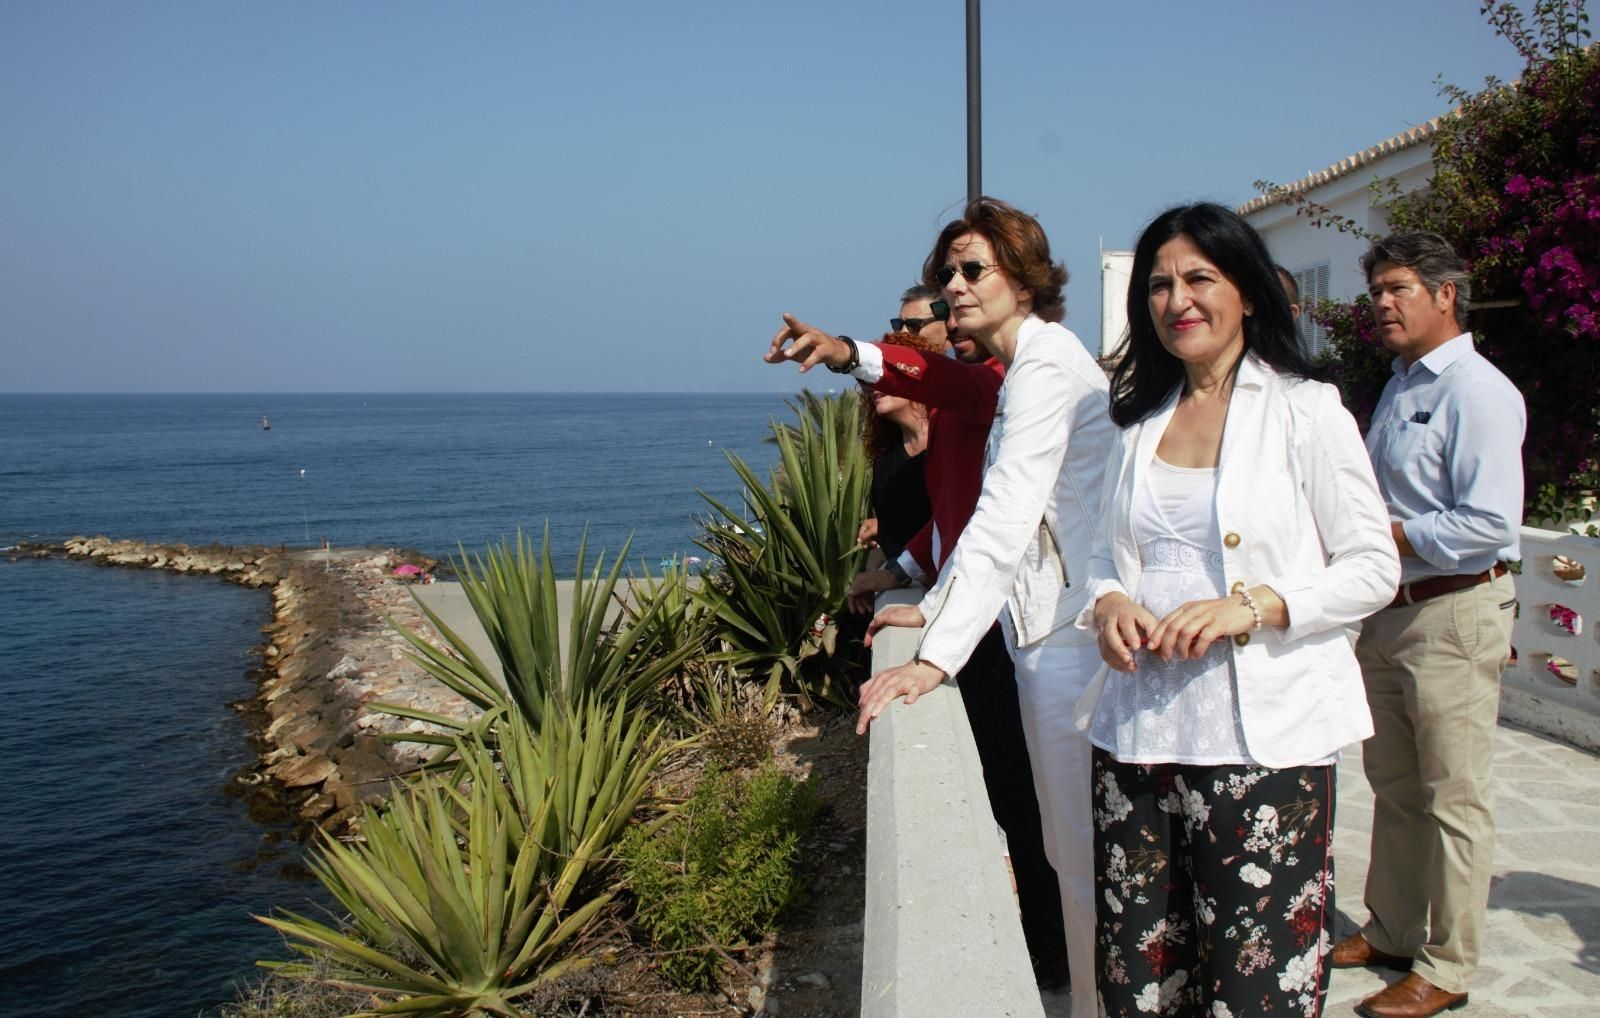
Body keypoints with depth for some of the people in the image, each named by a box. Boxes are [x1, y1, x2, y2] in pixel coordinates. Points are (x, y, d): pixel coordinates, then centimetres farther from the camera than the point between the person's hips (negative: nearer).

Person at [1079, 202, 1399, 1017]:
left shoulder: (1305, 410, -1)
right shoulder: (1141, 420, 14)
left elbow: (1374, 567, -3)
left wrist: (1250, 606, -18)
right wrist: (1107, 602, -3)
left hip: (1262, 737, -4)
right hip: (1139, 730, 5)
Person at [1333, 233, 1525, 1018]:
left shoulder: (1477, 392, -15)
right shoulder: (1397, 389, 14)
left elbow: (1491, 525, -23)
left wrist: (1380, 535, -17)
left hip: (1453, 616, -9)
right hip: (1388, 612, 9)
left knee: (1452, 799, 2)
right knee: (1393, 786, 18)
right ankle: (1390, 933, 32)